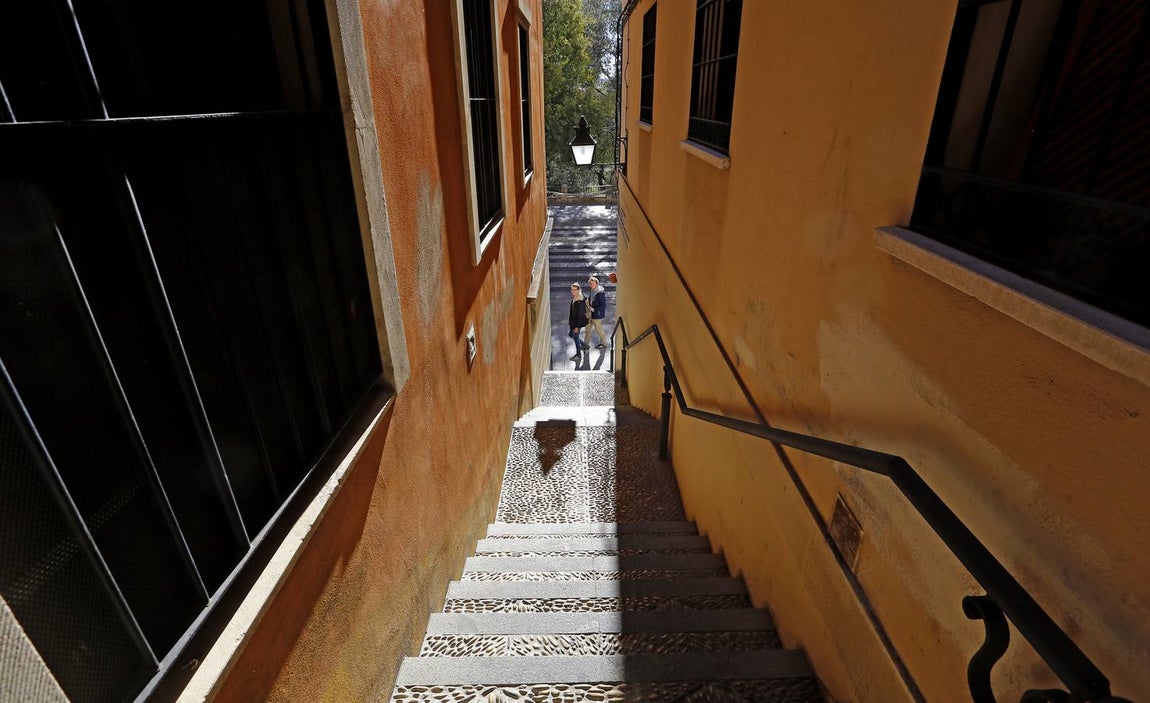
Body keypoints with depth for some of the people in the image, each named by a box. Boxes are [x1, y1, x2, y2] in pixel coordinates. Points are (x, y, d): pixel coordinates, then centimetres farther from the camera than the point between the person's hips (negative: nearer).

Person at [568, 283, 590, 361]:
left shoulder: (580, 301, -26)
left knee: (575, 337, 5)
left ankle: (578, 354, 25)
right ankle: (585, 345, 37)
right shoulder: (574, 298, 1)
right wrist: (569, 320, 19)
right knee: (571, 335, 22)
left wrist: (577, 326, -21)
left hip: (578, 322, -9)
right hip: (573, 321, 10)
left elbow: (580, 315, -24)